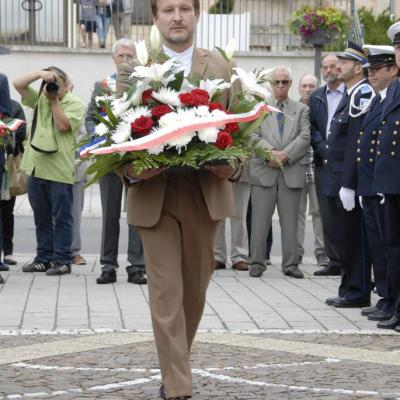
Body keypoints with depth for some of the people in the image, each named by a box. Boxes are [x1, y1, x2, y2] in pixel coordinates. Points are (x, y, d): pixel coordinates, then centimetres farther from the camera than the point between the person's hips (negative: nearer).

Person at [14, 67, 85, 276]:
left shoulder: (74, 103, -3)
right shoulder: (40, 99, 12)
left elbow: (63, 125, -16)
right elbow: (18, 84, 4)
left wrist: (54, 100, -9)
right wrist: (39, 74, -8)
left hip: (60, 170, -6)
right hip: (36, 167, 6)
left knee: (61, 218, 0)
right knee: (41, 217, 12)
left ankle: (62, 261, 4)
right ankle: (44, 258, 19)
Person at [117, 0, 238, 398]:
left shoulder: (222, 69, 7)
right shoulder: (132, 71, 4)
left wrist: (233, 165, -12)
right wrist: (131, 170, -17)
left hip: (205, 193, 2)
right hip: (154, 194, -2)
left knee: (194, 290, 12)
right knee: (166, 293, -5)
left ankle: (175, 364, 32)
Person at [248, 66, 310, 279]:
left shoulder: (302, 110, 13)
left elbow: (305, 137, 0)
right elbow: (254, 136, 0)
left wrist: (285, 155, -12)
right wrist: (271, 153, -14)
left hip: (292, 171, 1)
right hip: (264, 171, -1)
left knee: (290, 221, 2)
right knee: (260, 220, 0)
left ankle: (291, 264, 7)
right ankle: (257, 262, 5)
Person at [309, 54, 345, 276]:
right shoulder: (316, 98, 14)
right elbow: (312, 130, 9)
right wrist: (325, 152, -6)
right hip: (324, 163, 4)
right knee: (328, 215, 4)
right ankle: (335, 262, 9)